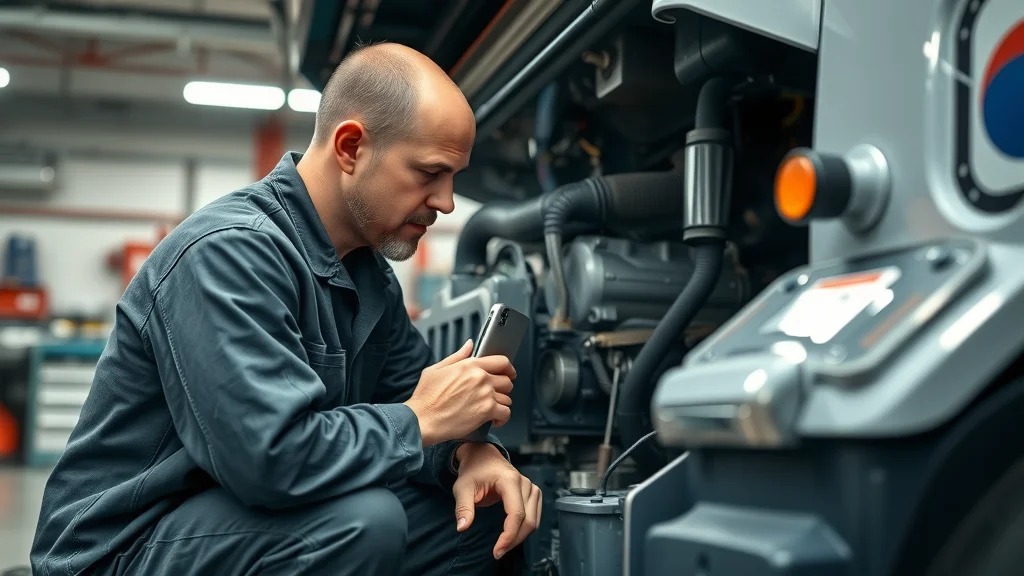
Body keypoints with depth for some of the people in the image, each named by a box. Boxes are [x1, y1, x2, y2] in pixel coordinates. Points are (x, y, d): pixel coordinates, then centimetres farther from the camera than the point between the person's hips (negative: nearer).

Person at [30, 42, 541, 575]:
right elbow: (272, 457, -32)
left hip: (258, 518, 8)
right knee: (365, 520, -32)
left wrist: (469, 450, -11)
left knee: (483, 510, -2)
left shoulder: (368, 266, 6)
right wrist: (423, 421, -19)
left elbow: (408, 388, 11)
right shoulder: (229, 249, -24)